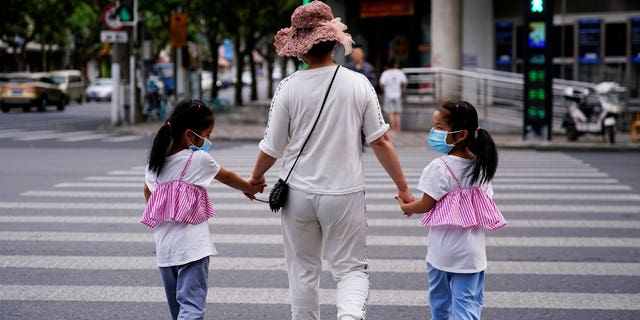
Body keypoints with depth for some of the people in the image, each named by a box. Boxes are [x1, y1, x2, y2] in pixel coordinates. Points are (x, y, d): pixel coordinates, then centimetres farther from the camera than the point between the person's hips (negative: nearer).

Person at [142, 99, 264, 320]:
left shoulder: (156, 161, 7)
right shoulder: (199, 159, -8)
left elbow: (148, 192, 23)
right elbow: (228, 178, 8)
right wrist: (250, 188, 27)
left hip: (164, 247, 7)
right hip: (192, 247, -7)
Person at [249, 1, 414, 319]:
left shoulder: (290, 87, -9)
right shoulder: (358, 84, -7)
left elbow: (272, 147, -4)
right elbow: (380, 141, -4)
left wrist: (255, 178, 16)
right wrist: (402, 187, 6)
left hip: (299, 193, 0)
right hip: (344, 193, 0)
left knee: (303, 272, 16)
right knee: (351, 267, 9)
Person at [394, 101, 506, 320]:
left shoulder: (439, 168, -16)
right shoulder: (482, 166, 3)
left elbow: (427, 205, -10)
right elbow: (484, 201, 11)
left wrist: (406, 207, 10)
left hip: (442, 249, -4)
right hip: (472, 250, 4)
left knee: (440, 302, 16)